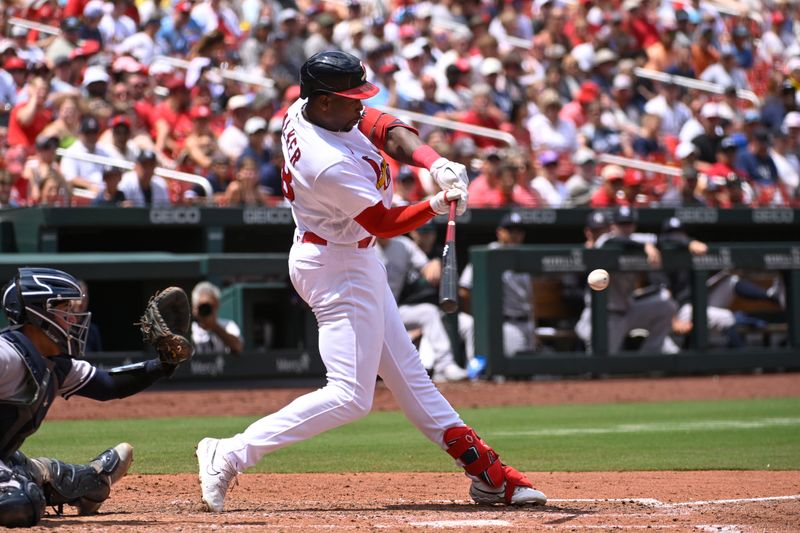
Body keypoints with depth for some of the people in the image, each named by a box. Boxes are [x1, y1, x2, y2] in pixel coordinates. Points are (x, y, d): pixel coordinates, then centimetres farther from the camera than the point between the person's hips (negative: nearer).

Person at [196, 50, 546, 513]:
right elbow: (386, 224, -21)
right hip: (339, 270, -11)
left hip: (356, 262, 11)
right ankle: (231, 455, -9)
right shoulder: (332, 166, -31)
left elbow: (388, 130, -6)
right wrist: (439, 204, -34)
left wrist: (437, 163, -22)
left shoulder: (304, 110, -6)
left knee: (405, 371, 14)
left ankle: (485, 472, 21)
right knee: (351, 396, -10)